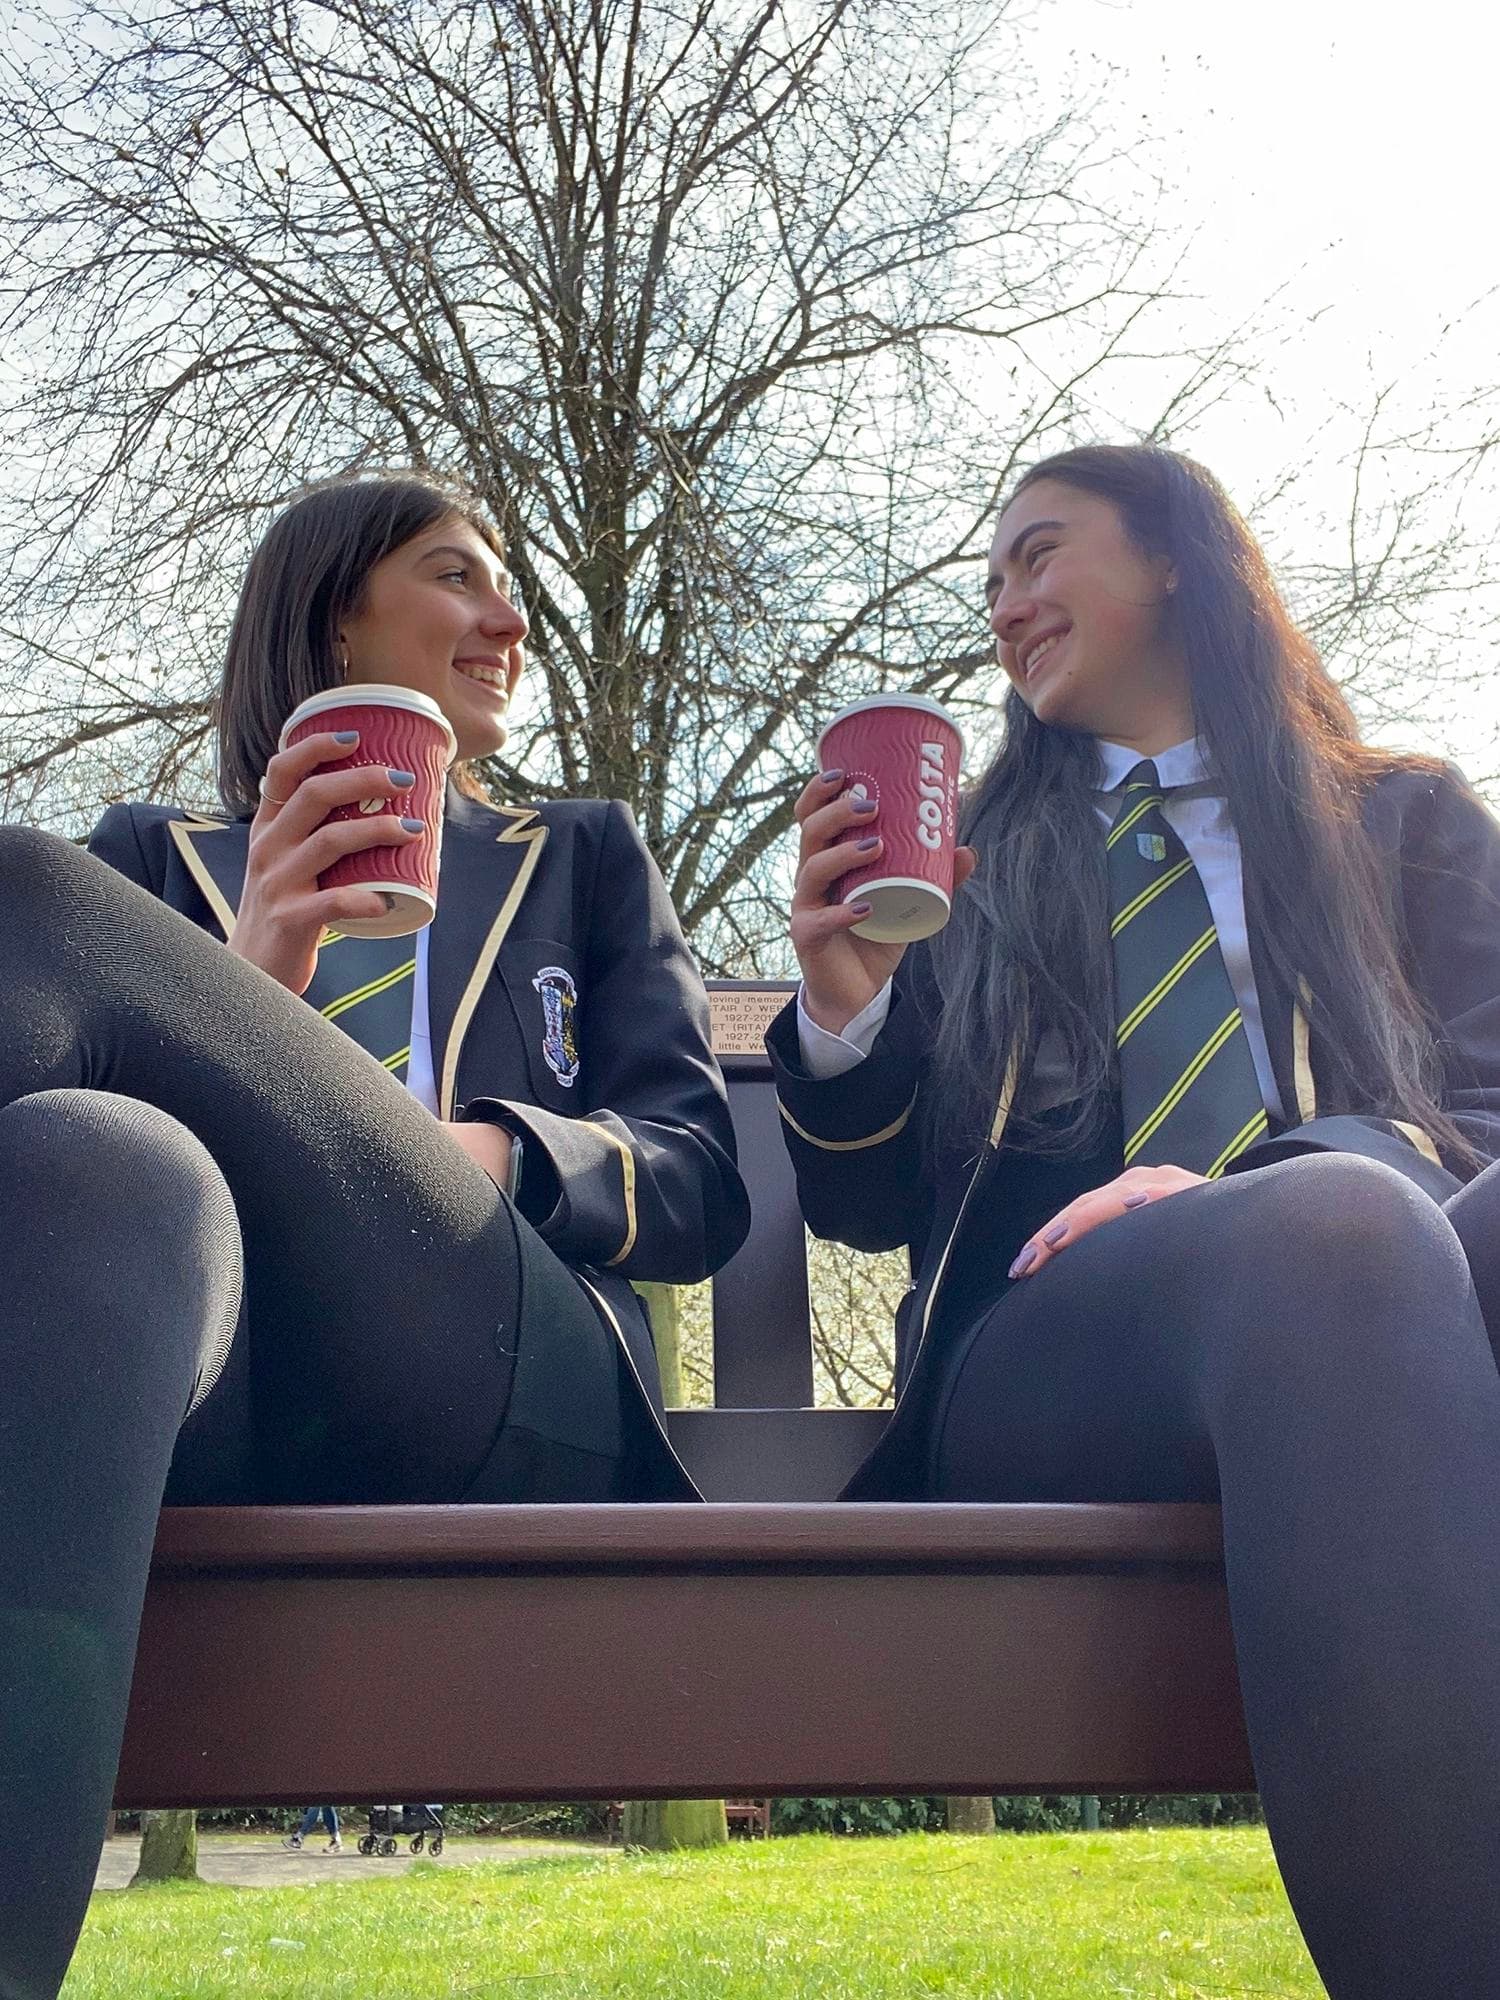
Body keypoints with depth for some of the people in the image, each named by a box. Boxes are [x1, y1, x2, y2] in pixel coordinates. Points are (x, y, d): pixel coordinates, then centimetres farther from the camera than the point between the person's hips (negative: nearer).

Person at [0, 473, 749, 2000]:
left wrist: (477, 1156, -6)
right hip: (196, 1396, 1)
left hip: (501, 1387, 0)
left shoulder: (583, 856, 33)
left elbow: (699, 1184, 16)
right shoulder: (152, 855, 33)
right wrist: (250, 986, -4)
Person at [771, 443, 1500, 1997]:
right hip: (1042, 1353, 0)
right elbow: (866, 1207, 21)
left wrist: (1239, 1184, -12)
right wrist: (843, 1004, -1)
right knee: (1339, 1219, -36)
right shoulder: (968, 866, 27)